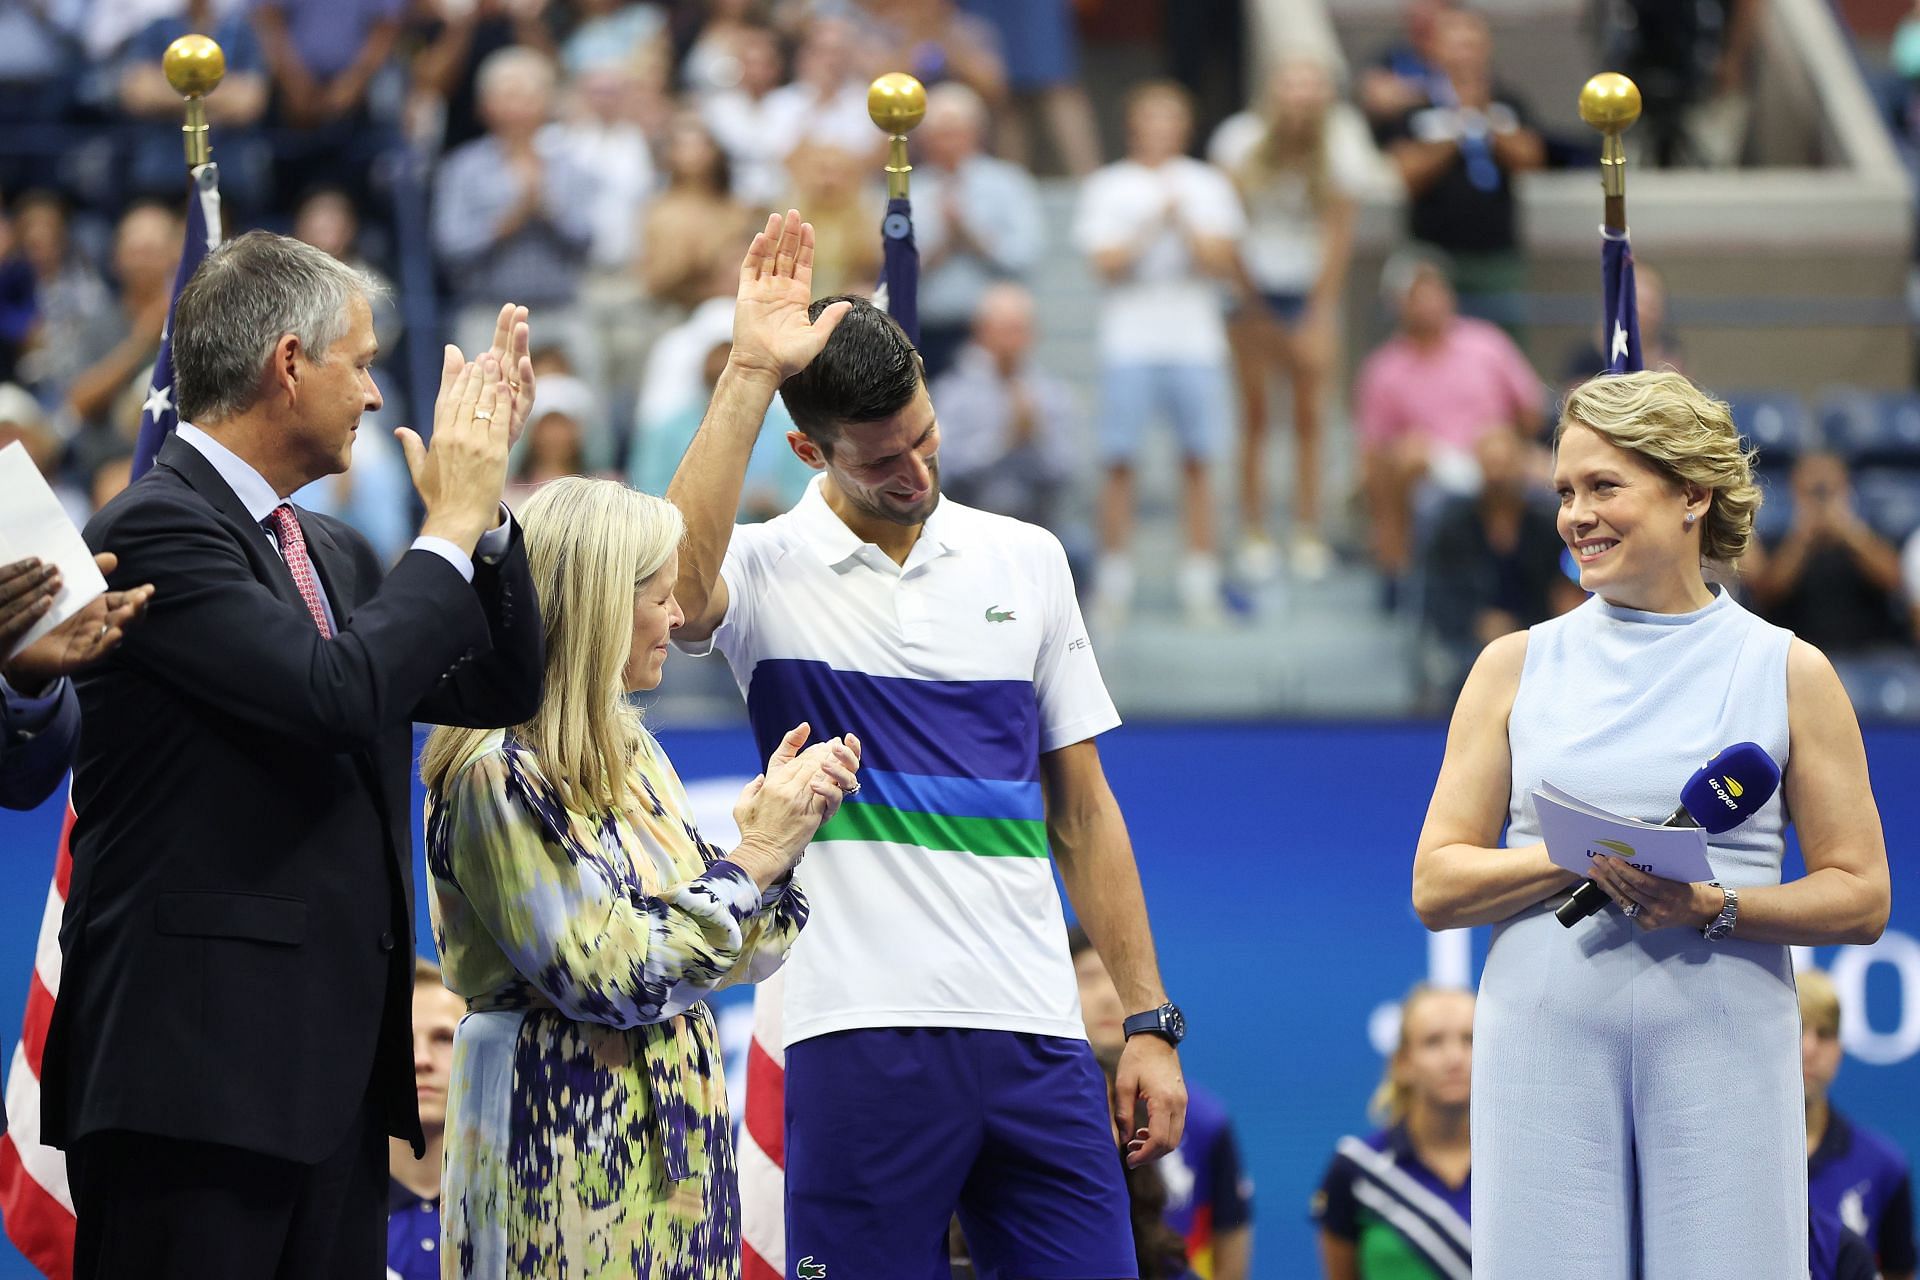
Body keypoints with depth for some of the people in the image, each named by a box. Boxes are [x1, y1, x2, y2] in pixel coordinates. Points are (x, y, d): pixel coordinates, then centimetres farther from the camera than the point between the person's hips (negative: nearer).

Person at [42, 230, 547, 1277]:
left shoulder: (332, 553, 18)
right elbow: (340, 694, -22)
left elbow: (500, 691, 20)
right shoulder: (155, 530, -11)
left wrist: (487, 504, 8)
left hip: (335, 1067, 9)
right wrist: (451, 525, -9)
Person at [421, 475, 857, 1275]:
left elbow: (729, 954, 13)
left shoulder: (625, 750, 11)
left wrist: (780, 826, 0)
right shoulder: (500, 775, -16)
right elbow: (609, 977, -20)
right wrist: (754, 857, -13)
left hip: (669, 1138, 8)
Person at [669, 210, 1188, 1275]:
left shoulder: (1025, 561, 13)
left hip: (1035, 1037, 3)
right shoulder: (769, 571, 1)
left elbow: (1081, 808, 16)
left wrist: (1149, 1024, 10)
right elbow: (672, 585, -25)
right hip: (862, 1031, -3)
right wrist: (750, 372, -20)